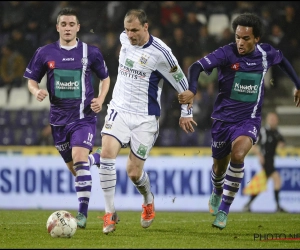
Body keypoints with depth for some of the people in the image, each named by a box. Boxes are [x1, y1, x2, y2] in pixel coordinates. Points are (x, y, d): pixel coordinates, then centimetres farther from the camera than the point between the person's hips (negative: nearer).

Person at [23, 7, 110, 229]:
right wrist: (36, 91, -14)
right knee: (74, 167, 12)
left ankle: (83, 212, -19)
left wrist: (101, 99, -6)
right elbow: (31, 80, 9)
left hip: (84, 117, -3)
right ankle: (98, 159, 48)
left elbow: (105, 78, 12)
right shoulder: (45, 53, 1)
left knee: (79, 158, -23)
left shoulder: (91, 52, -2)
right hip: (59, 118, 3)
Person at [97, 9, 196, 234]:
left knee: (134, 172, -1)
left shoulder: (160, 53, -16)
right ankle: (110, 213, -12)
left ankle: (149, 202, 35)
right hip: (119, 110, 4)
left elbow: (183, 84, -6)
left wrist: (186, 113, 4)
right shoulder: (125, 39, 0)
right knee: (107, 153, -20)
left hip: (145, 118, -4)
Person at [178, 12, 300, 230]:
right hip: (223, 118, 0)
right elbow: (197, 67, -28)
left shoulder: (266, 53, -5)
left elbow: (282, 60, 20)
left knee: (237, 154, -28)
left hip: (249, 120, 0)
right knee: (220, 165, 16)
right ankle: (217, 193, 54)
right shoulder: (227, 53, -16)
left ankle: (224, 211, -18)